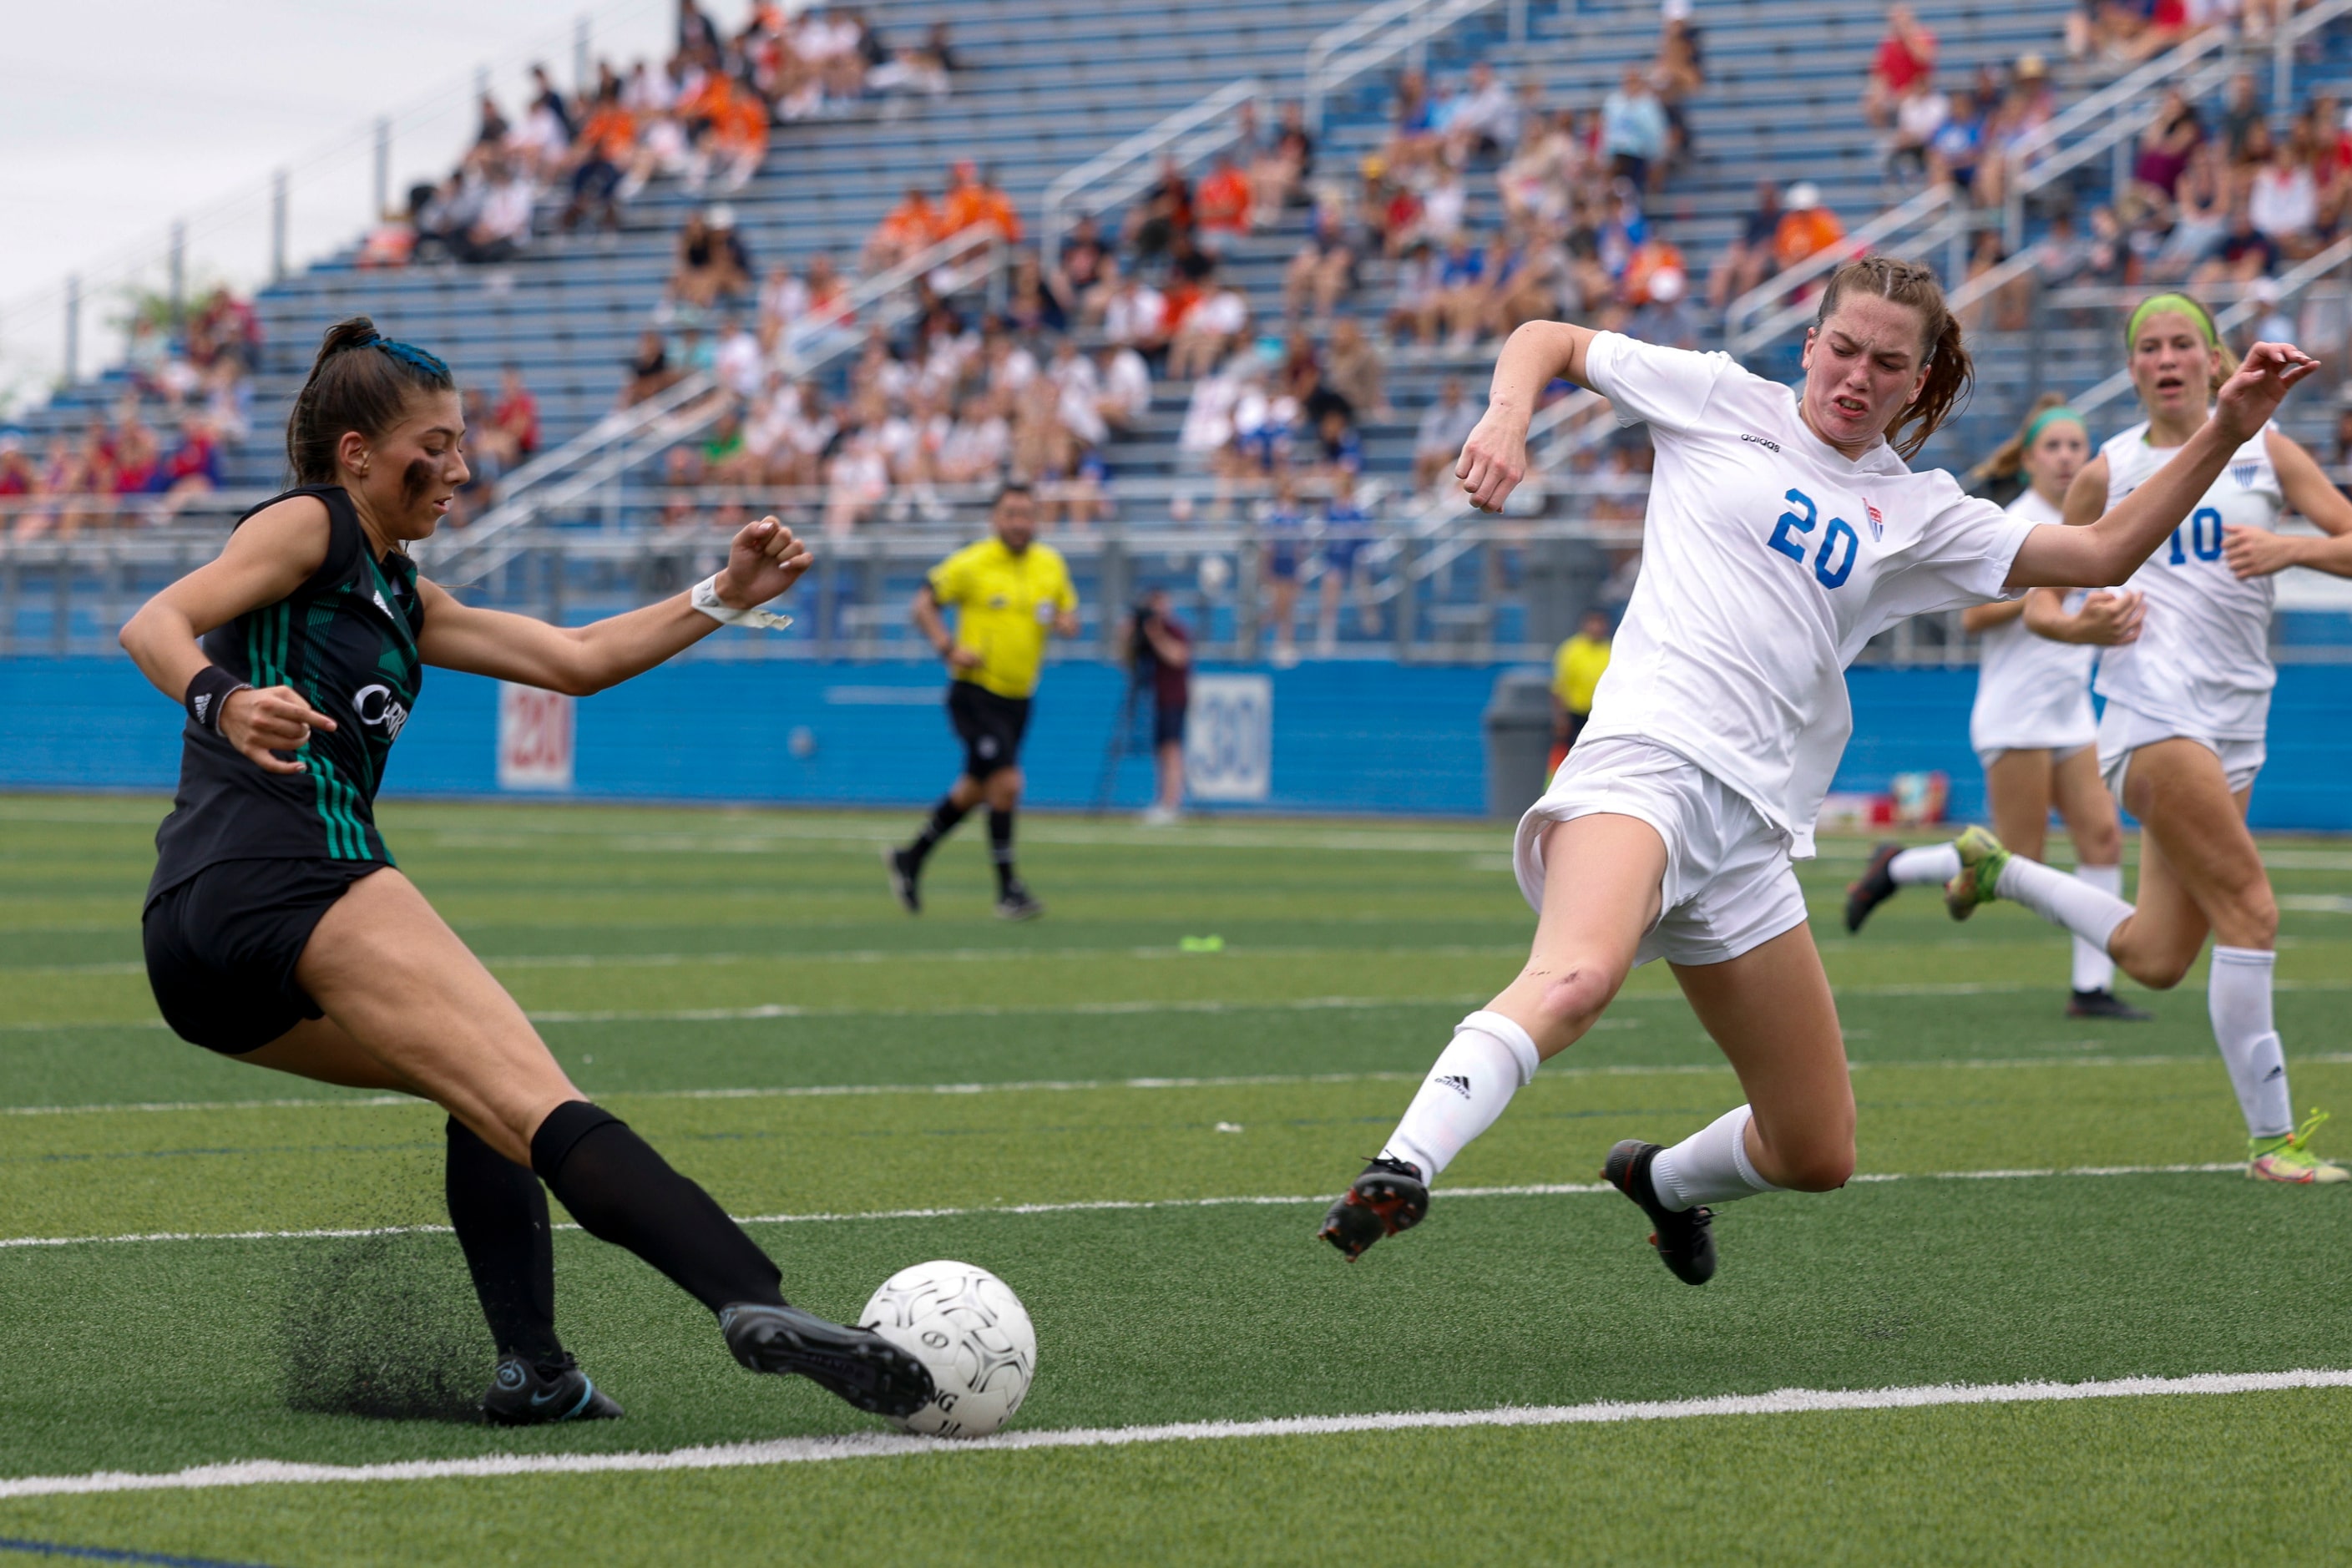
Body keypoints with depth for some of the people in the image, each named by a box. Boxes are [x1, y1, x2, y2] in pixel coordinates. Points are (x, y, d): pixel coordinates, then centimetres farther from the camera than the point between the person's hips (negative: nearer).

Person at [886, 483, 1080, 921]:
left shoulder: (1051, 565, 6)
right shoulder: (971, 564, -9)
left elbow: (1068, 611, 16)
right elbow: (924, 603, -2)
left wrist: (1066, 622, -9)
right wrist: (950, 648, -17)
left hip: (1018, 697, 6)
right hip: (976, 691, -6)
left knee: (976, 788, 15)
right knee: (1006, 782, -16)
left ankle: (911, 858, 33)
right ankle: (1007, 889, -8)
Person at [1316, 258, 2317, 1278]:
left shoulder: (1916, 514, 19)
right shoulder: (1719, 401, 12)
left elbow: (2101, 554, 14)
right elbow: (1547, 340, 18)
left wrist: (2225, 431, 5)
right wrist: (1508, 417, -4)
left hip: (1754, 826, 5)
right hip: (1649, 761, -5)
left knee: (1818, 1155, 10)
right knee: (1579, 976, -40)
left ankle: (1664, 1179, 40)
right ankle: (1401, 1171, -48)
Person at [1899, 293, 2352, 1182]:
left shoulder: (2262, 449, 10)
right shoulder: (2111, 471, 6)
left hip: (2236, 723, 4)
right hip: (2155, 707, -4)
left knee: (2155, 960, 6)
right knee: (2249, 910, -16)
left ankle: (1998, 869, 30)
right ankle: (2272, 1138, -12)